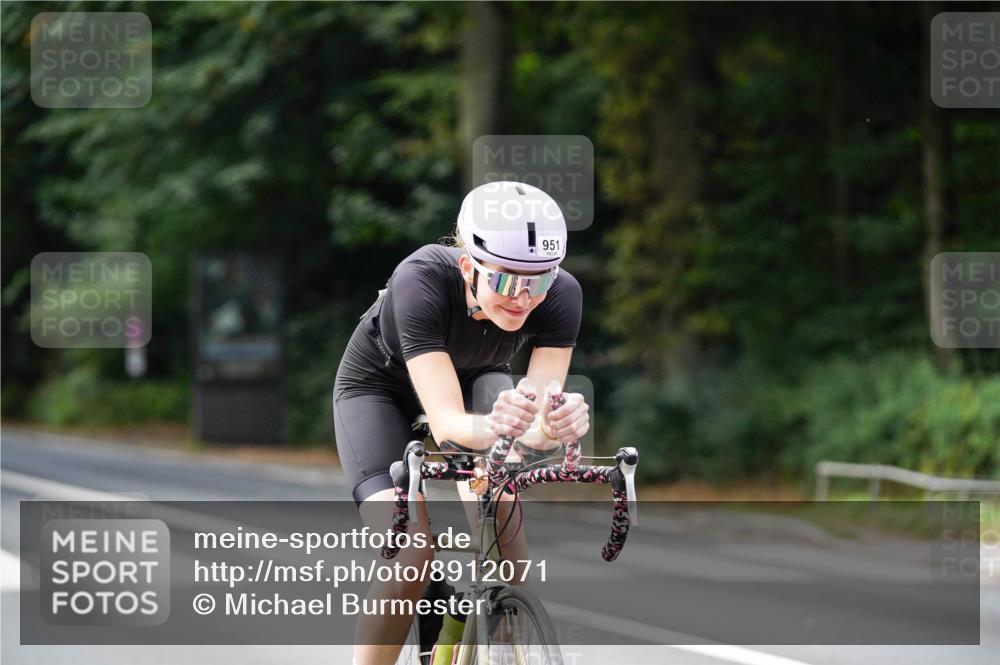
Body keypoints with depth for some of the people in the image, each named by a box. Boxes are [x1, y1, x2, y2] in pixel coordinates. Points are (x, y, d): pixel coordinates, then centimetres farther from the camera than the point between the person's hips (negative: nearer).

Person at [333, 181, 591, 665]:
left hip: (475, 377, 3)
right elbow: (444, 421, -45)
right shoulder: (421, 280, -39)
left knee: (496, 501, -27)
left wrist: (554, 425, -59)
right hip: (379, 385, -3)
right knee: (411, 556, -22)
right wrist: (491, 428, -66)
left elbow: (538, 417, -36)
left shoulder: (561, 295, -30)